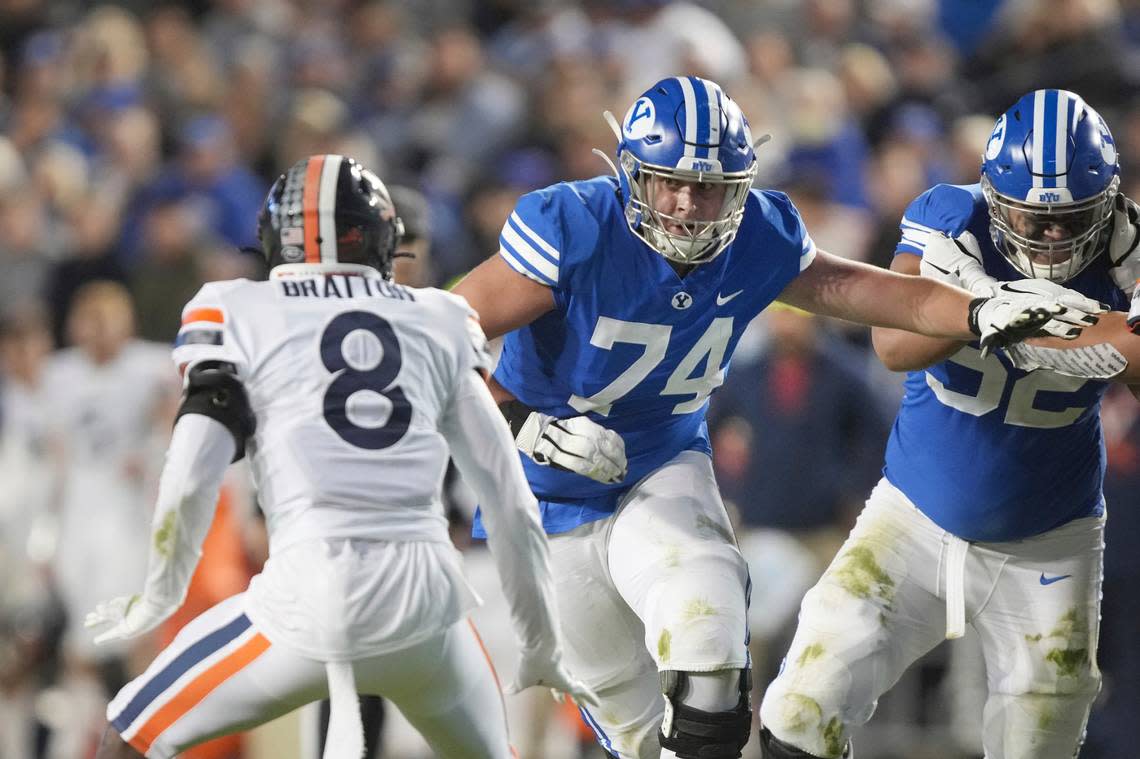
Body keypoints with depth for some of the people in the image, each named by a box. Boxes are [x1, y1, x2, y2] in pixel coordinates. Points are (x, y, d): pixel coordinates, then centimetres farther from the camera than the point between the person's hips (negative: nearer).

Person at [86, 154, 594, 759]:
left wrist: (155, 602, 15)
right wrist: (541, 646, 26)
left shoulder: (237, 315, 7)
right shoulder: (439, 324, 15)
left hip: (309, 605, -3)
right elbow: (511, 502, 16)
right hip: (426, 597, 3)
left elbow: (190, 484, -3)